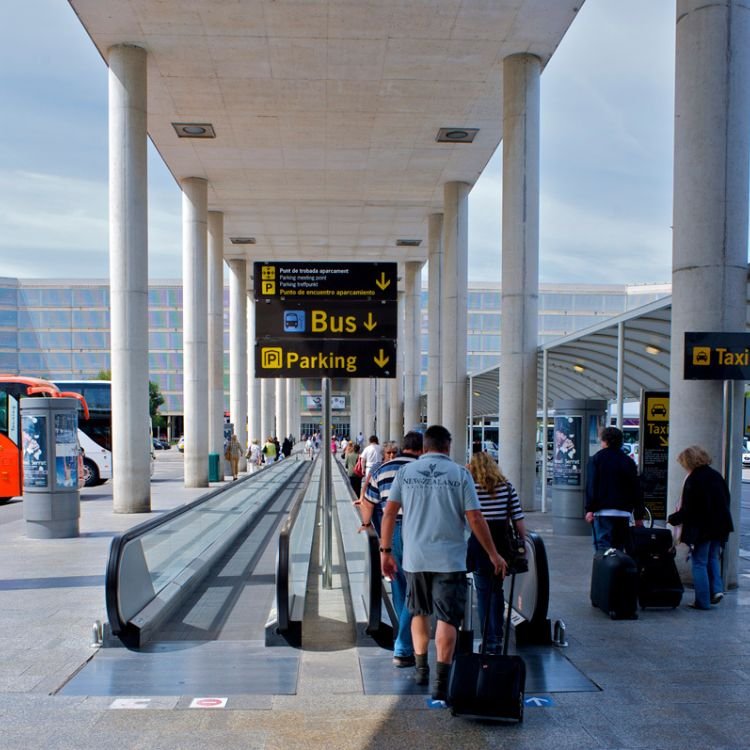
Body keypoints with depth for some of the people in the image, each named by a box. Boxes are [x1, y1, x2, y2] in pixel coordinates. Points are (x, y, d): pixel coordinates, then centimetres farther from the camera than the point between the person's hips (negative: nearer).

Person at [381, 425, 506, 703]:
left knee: (419, 613, 21)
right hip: (449, 558, -3)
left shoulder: (406, 471, 3)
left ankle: (421, 669, 31)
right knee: (447, 619, 1)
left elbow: (389, 512, 0)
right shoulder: (459, 473, -3)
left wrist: (385, 550, 8)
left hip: (414, 557, 3)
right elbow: (475, 518, -6)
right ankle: (440, 683, -3)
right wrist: (493, 554, 3)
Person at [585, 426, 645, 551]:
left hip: (603, 511, -4)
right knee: (619, 547, 12)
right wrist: (639, 516, 14)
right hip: (624, 512, 4)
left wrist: (590, 509, -9)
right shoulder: (628, 461, 12)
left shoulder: (596, 459, 1)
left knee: (603, 546, -8)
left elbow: (591, 486, -7)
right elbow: (637, 490, 11)